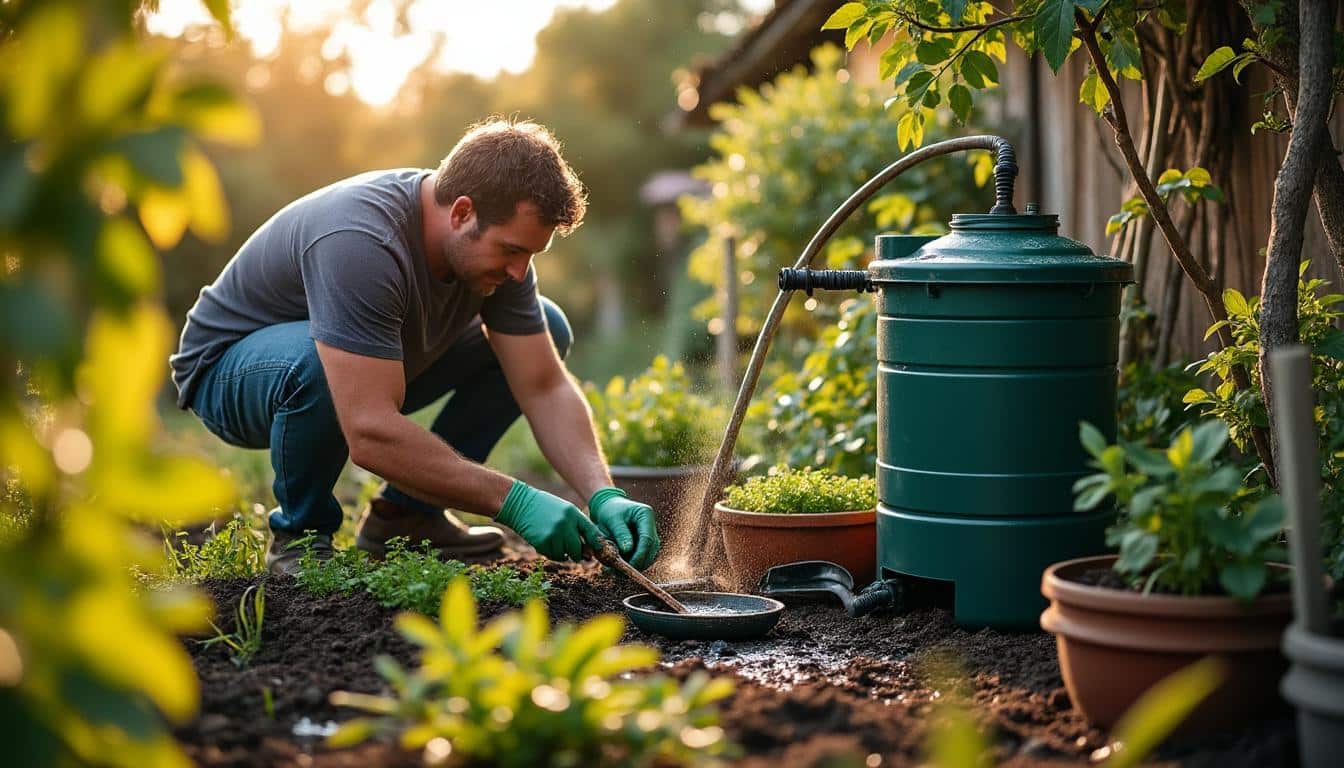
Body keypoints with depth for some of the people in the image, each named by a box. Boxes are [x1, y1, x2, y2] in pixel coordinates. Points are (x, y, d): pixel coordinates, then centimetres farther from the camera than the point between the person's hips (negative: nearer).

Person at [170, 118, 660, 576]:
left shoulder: (494, 239, -15)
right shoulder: (361, 243, -39)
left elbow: (545, 388, -12)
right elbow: (371, 435, -44)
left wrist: (603, 496, -27)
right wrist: (513, 501, -40)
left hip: (374, 370, 7)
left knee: (548, 331, -3)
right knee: (317, 363, -42)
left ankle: (404, 512, 3)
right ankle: (299, 533, -12)